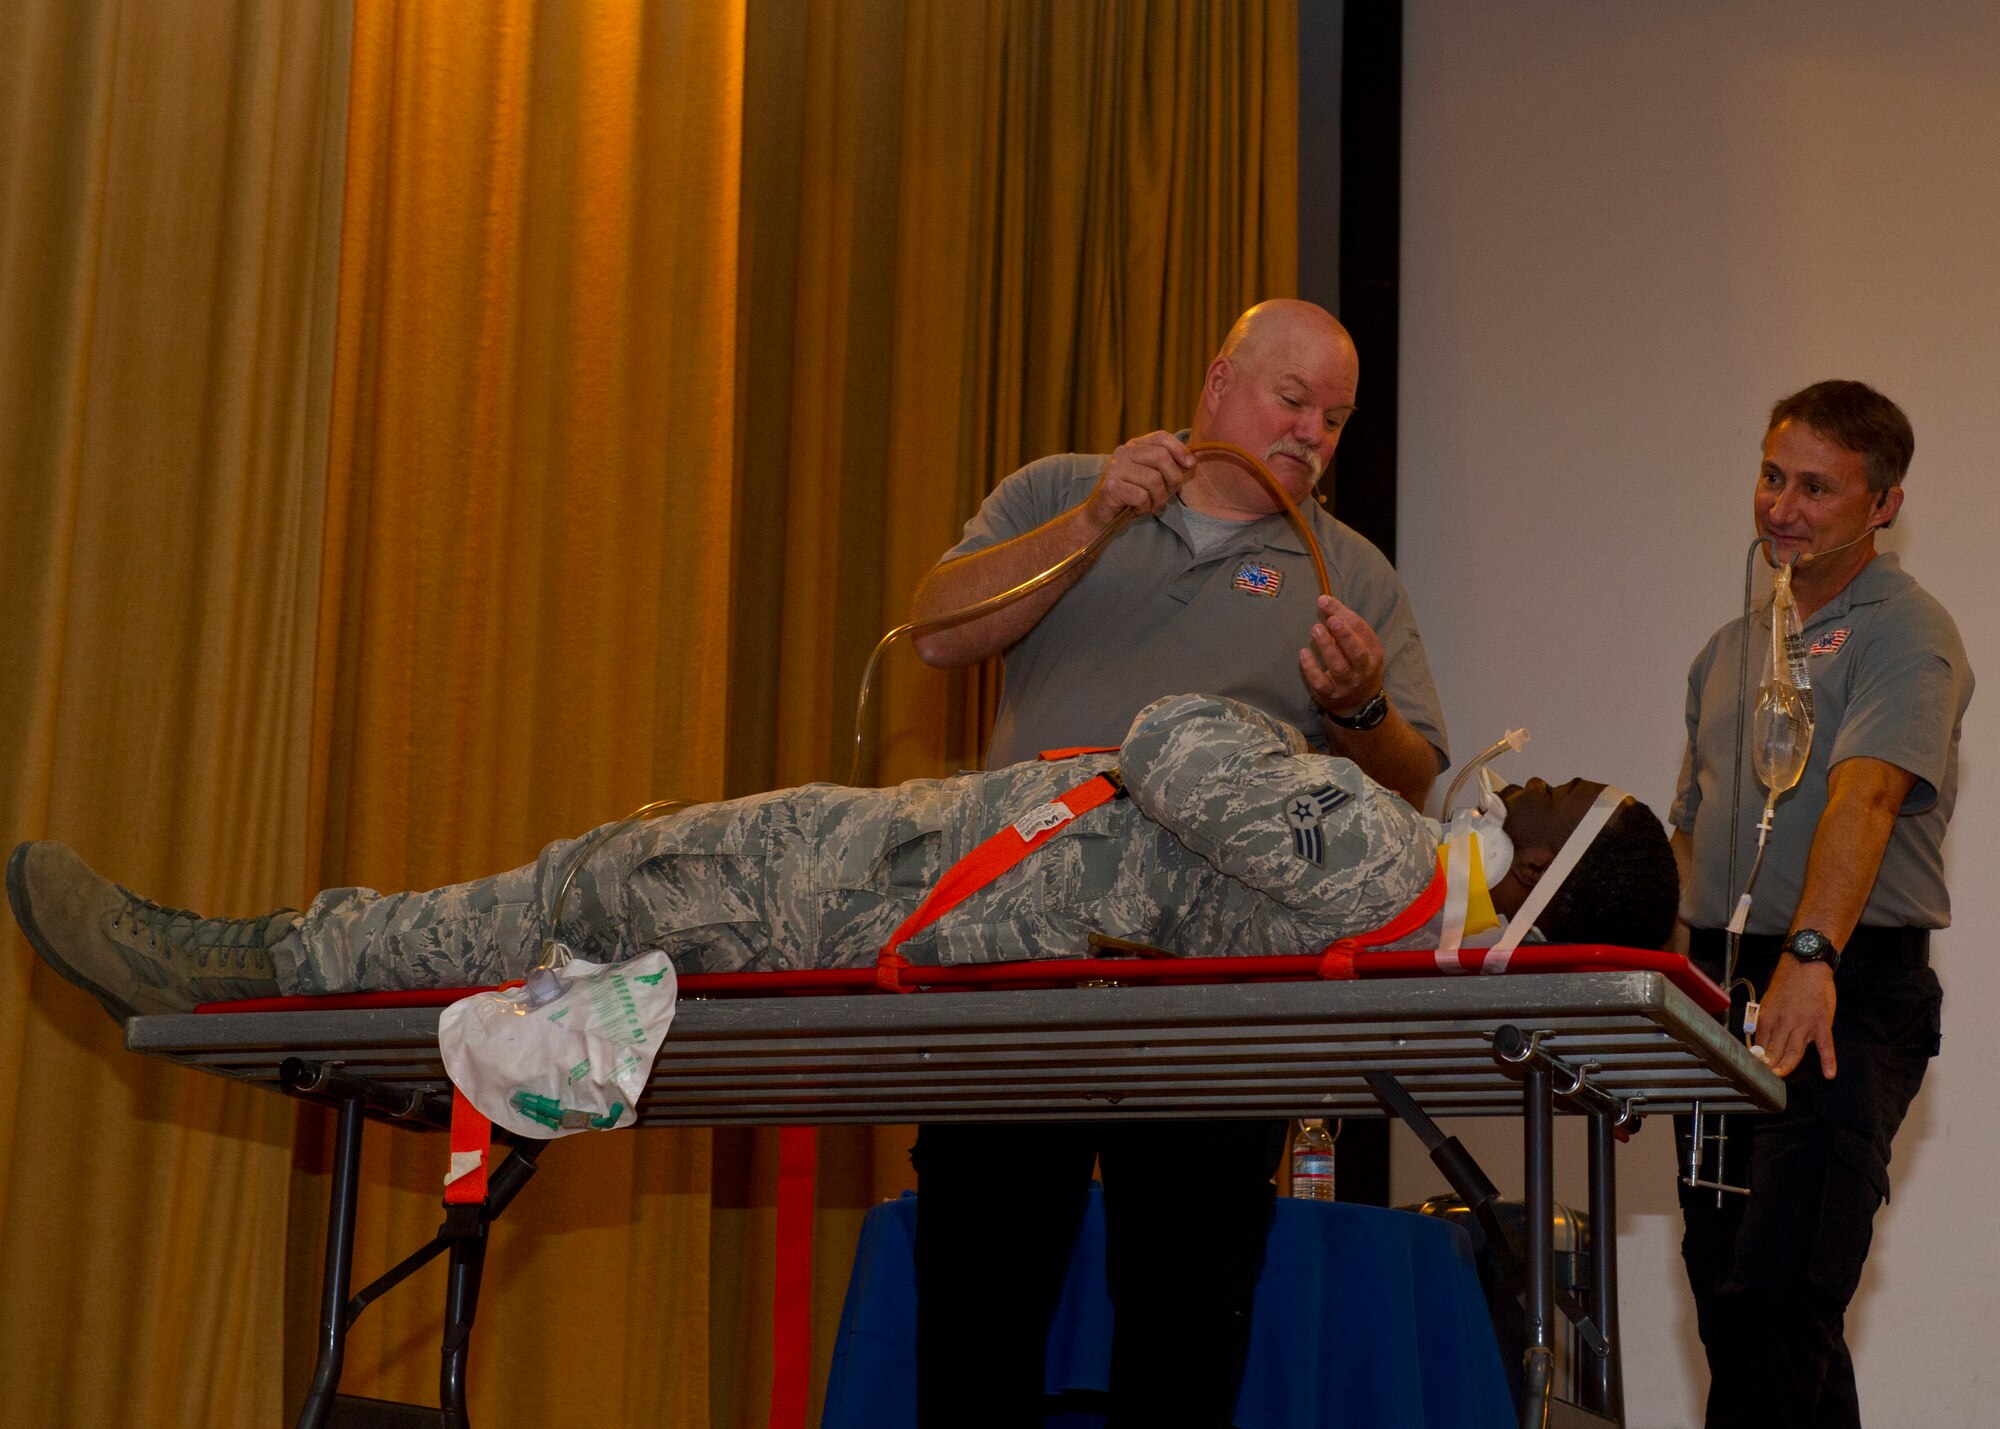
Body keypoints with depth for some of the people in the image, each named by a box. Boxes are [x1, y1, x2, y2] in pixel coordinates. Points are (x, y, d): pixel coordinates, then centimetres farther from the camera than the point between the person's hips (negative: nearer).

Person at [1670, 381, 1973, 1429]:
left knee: (1778, 1295, -15)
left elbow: (1865, 794, -23)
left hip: (1851, 993, -7)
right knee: (1722, 1292, 7)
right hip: (1722, 988, 8)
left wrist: (1812, 957, -37)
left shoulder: (1904, 634, -6)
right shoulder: (1731, 649, 18)